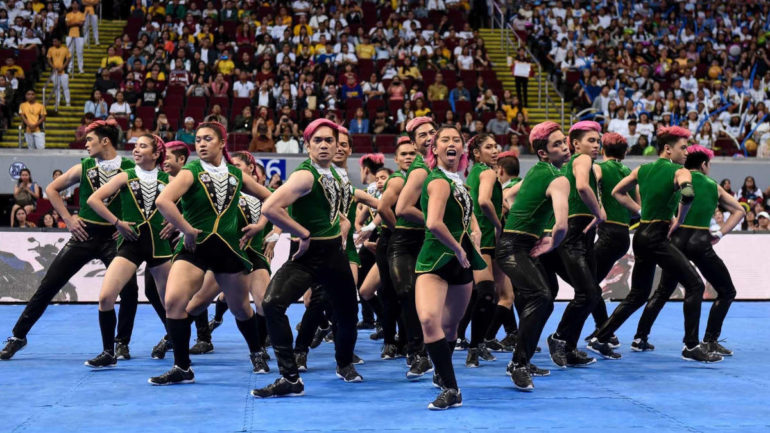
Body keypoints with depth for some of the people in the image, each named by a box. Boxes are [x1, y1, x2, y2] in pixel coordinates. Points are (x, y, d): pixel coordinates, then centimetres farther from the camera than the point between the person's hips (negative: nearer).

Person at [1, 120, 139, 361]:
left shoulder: (130, 168, -5)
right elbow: (51, 189, 13)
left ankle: (122, 343, 7)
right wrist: (67, 218, 4)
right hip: (84, 234, 2)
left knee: (129, 289, -14)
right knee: (49, 285, 1)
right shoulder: (83, 167, 2)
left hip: (112, 237, -2)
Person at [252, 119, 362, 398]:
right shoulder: (305, 175, -17)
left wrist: (344, 224, 11)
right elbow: (270, 208, -30)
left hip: (335, 254, 7)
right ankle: (290, 379, -21)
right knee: (272, 304, -27)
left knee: (347, 312, 14)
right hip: (307, 254, -7)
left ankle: (345, 364, 44)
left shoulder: (333, 174, 8)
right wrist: (303, 233, -20)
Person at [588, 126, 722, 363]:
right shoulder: (680, 172, -8)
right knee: (695, 285, 0)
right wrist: (679, 221, -13)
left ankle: (600, 339, 16)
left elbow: (617, 192, 21)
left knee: (638, 294, 17)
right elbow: (687, 194, -29)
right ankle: (691, 346, 0)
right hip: (657, 237, -8)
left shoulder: (642, 170, 13)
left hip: (641, 235, 8)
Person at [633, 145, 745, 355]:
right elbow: (739, 210, 17)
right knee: (726, 292, 11)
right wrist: (720, 233, 10)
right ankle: (710, 341, 1)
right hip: (701, 242, -2)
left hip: (678, 239, 2)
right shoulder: (714, 186, 12)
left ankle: (640, 338, 12)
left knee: (663, 291, 17)